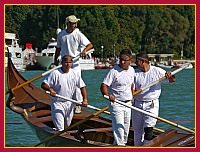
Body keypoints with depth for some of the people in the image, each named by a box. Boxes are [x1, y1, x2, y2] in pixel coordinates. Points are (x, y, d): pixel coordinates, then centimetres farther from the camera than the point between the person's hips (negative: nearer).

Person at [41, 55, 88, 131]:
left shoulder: (74, 74, 1)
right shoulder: (55, 73, -13)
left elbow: (82, 86, 5)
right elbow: (44, 84, -14)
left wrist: (85, 99, -7)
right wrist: (50, 89, -35)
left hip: (69, 103, 5)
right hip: (57, 103, -5)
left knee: (67, 125, 17)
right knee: (60, 128, -12)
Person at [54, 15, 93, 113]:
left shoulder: (78, 34, -7)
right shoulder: (61, 34, 6)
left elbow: (90, 45, -13)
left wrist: (85, 50, -32)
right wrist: (55, 59, 17)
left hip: (75, 63, -4)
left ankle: (78, 105, 3)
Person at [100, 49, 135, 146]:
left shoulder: (132, 70, 5)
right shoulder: (114, 71, -16)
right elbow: (103, 85, -20)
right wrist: (108, 95, -37)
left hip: (128, 103, 7)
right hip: (116, 103, -7)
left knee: (126, 127, 15)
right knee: (119, 127, -11)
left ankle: (123, 142, 30)